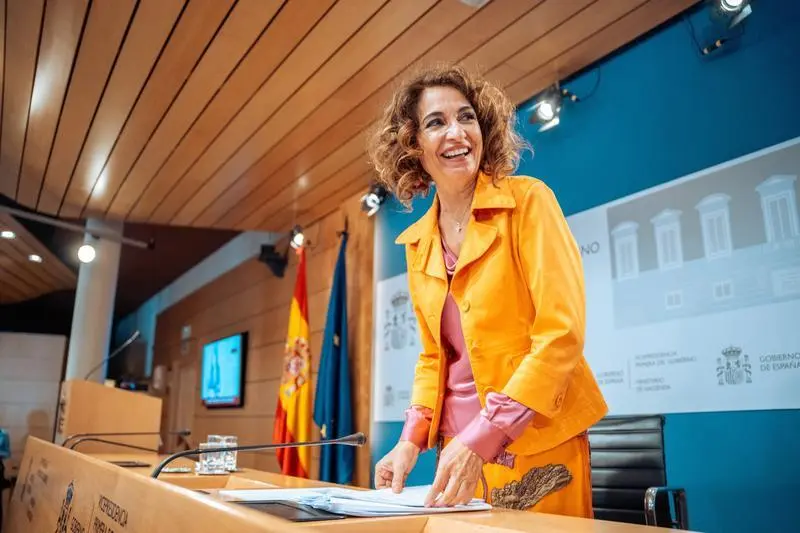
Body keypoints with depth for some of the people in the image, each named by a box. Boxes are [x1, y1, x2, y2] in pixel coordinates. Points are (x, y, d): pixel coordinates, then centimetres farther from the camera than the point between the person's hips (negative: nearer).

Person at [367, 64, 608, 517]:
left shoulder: (527, 200, -9)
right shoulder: (418, 243, 6)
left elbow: (562, 332, -17)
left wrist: (485, 437, -24)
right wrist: (413, 438, -3)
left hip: (538, 446, -4)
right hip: (460, 449, 5)